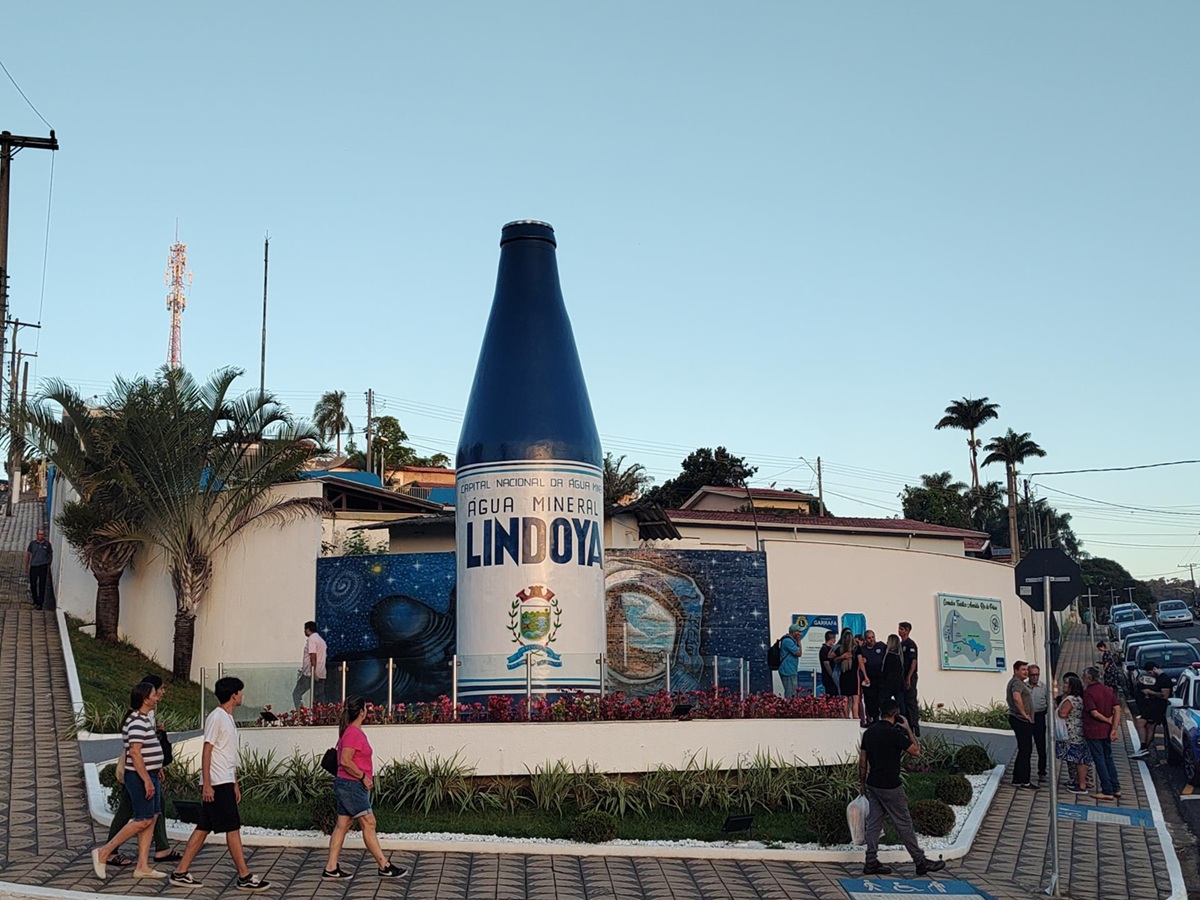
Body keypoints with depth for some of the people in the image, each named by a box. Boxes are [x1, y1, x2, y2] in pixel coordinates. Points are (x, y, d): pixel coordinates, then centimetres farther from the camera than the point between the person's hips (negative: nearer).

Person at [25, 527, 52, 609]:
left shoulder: (47, 544, -1)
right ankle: (35, 601, 28)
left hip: (43, 566, -2)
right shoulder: (32, 543, 0)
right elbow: (28, 554, 10)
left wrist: (49, 567, 9)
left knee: (42, 586, -3)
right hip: (33, 566, 2)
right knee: (33, 585, 10)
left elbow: (50, 555, 9)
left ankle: (40, 603, 2)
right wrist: (26, 566, 11)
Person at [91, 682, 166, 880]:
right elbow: (135, 752, -25)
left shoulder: (144, 719, 15)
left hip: (149, 775, 10)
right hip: (141, 777, -10)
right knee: (143, 820, -8)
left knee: (151, 819, 8)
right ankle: (104, 853, -2)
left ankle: (142, 866, 9)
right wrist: (147, 780, -26)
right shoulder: (137, 722, -18)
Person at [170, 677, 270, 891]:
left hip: (225, 783, 10)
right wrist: (206, 784, -19)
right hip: (216, 783, -10)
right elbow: (206, 752, -16)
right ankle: (245, 877, -1)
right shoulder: (216, 718, -12)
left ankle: (181, 873, 12)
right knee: (233, 829, -6)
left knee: (203, 828, 9)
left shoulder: (229, 719, 17)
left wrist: (235, 784, 22)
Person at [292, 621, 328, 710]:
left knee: (296, 694, -3)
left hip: (310, 673, -9)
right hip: (321, 674, 9)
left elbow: (313, 656, -18)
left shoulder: (311, 639, -9)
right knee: (320, 698, 7)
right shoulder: (321, 640, 19)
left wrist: (313, 672, -23)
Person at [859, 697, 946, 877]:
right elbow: (916, 751, -8)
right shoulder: (894, 733, -18)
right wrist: (908, 729, 0)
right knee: (904, 824, 2)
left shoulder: (868, 732, 4)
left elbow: (862, 761, 9)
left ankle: (871, 862, 11)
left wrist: (862, 783, 19)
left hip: (872, 784, 7)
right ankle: (920, 862, 11)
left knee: (874, 822, 10)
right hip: (890, 786, -7)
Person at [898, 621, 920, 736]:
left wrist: (909, 677, -21)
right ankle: (906, 726, 16)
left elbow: (913, 661, -16)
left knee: (911, 702, -9)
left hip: (909, 677, -9)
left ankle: (915, 729, -8)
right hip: (902, 677, 9)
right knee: (903, 702, 11)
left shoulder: (910, 644, -10)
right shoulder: (900, 644, 17)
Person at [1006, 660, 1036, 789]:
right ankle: (1024, 781, -5)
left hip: (1022, 721, 11)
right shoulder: (1017, 683, -15)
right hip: (1022, 720, -11)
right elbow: (1017, 697, -34)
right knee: (1025, 750, -7)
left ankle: (1017, 779, 18)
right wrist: (1024, 713, -23)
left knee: (1024, 750, 15)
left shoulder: (1014, 682, 20)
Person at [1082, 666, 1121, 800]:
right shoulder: (1109, 690, 5)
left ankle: (1107, 791, 2)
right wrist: (1114, 728, -5)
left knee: (1099, 760, 0)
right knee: (1108, 759, 17)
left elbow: (1094, 713, -21)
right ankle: (1116, 789, 20)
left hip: (1093, 732, -7)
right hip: (1106, 731, 7)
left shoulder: (1088, 692, -15)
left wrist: (1109, 721, -7)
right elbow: (1117, 710, -1)